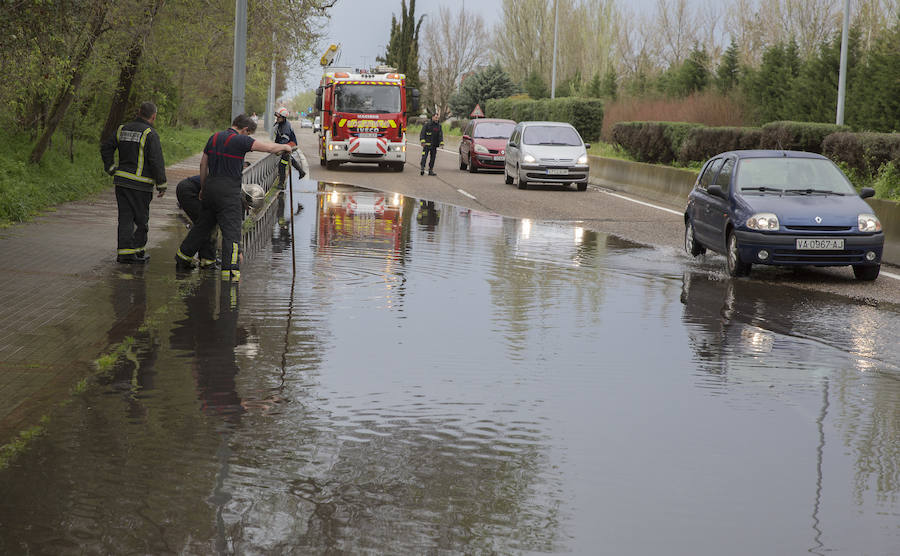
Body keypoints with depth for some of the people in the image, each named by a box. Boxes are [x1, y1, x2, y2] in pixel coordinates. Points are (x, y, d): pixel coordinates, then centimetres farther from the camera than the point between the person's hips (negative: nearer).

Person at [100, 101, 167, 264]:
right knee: (141, 219, 7)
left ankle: (124, 252, 2)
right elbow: (156, 160, -14)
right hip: (140, 184, -5)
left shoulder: (123, 129, 10)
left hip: (121, 180, 6)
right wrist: (162, 184, -8)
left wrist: (112, 169, 12)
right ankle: (138, 250, 13)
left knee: (125, 218, 6)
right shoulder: (150, 133, -10)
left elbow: (106, 148, 11)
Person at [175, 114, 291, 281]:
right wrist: (284, 147, 8)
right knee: (232, 231, -7)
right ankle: (230, 271, -16)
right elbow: (269, 147, -11)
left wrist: (203, 188, 23)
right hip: (229, 191, -7)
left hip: (210, 186, 7)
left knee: (203, 225, 22)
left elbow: (203, 164, 15)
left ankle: (183, 257, 34)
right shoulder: (240, 140, -10)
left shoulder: (214, 137, 11)